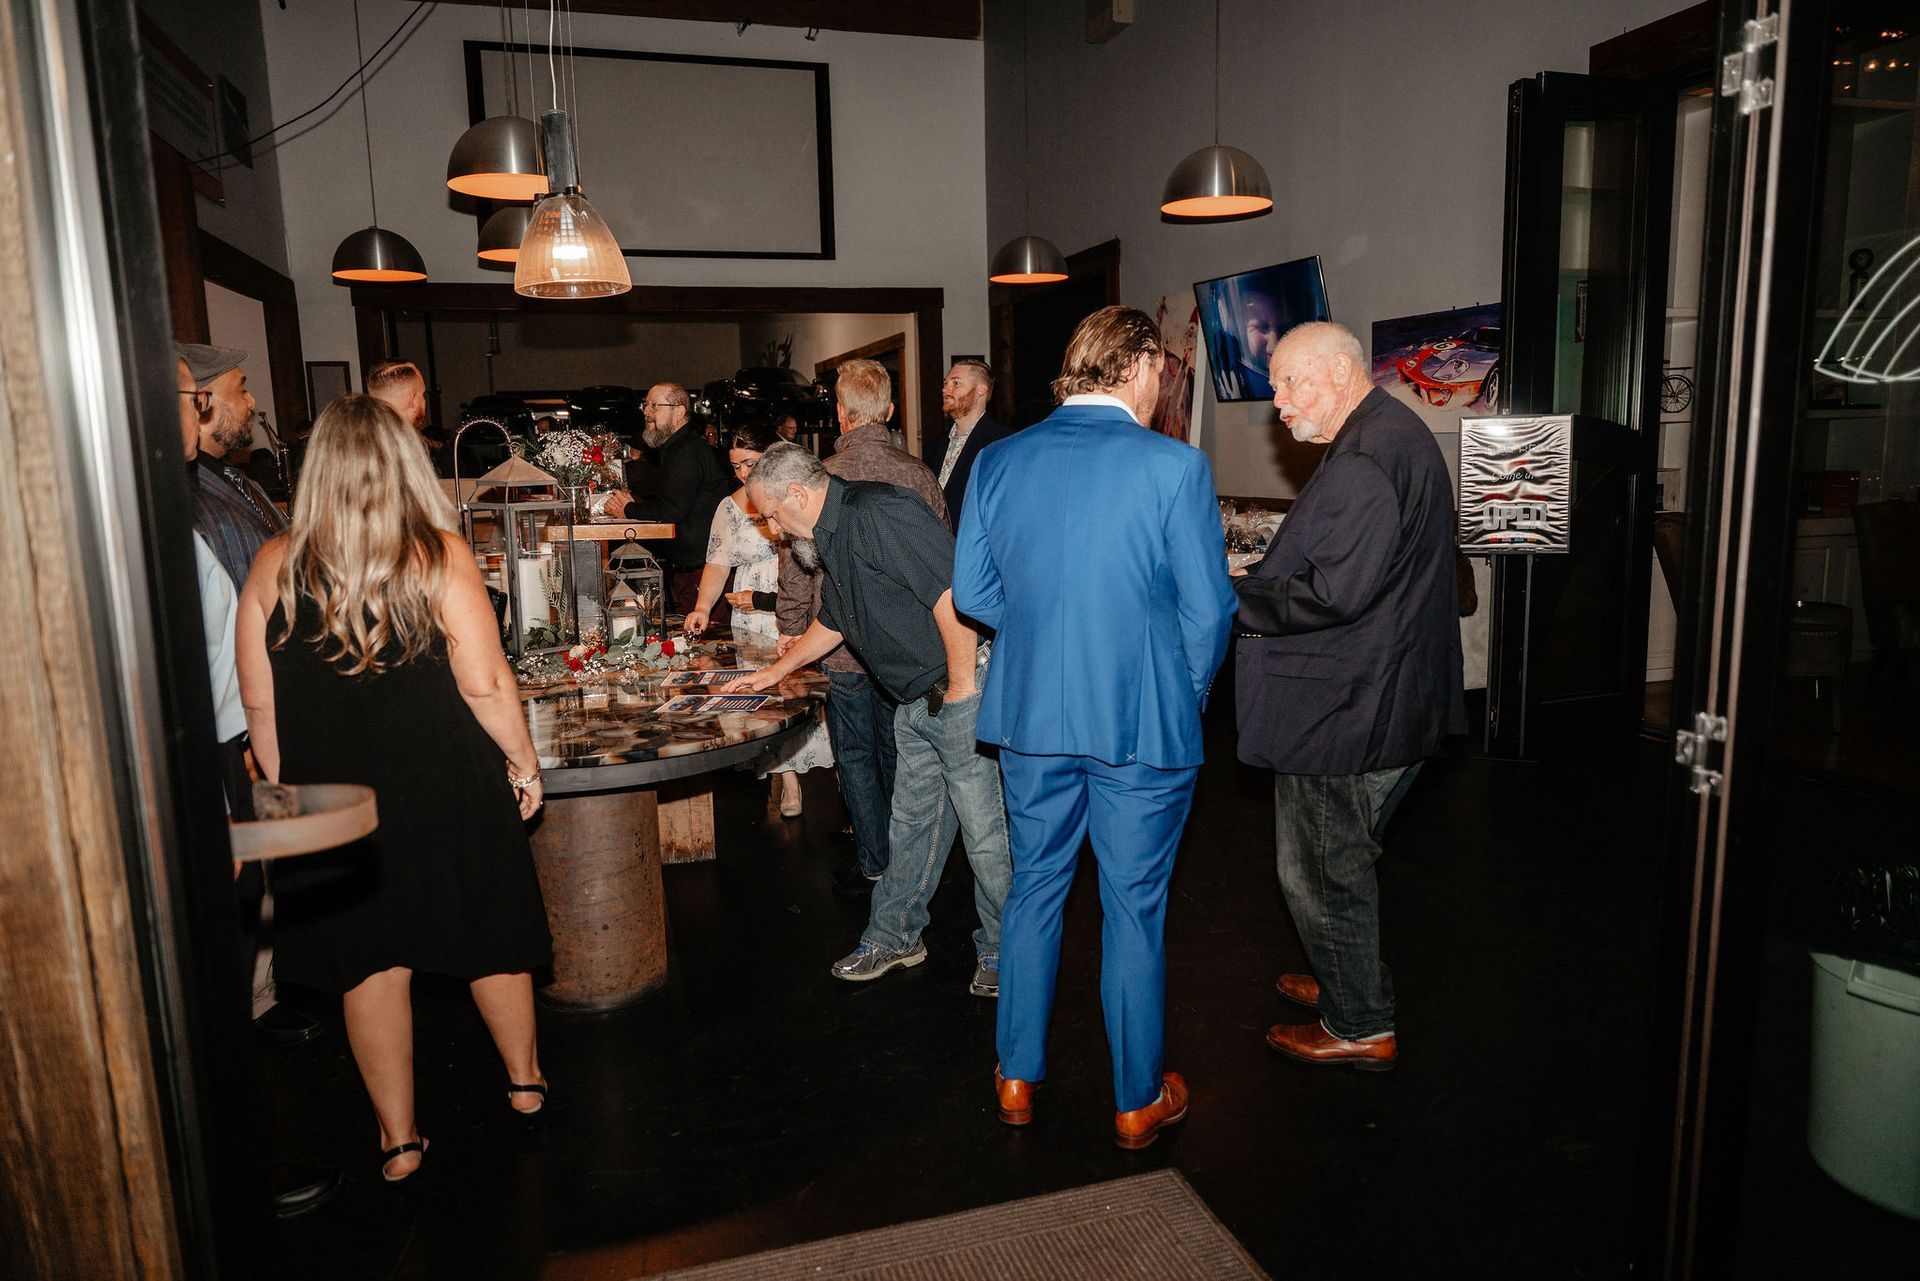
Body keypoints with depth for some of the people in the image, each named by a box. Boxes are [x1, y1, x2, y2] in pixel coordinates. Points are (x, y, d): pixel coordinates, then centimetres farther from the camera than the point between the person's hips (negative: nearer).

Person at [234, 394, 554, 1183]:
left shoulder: (275, 566, -4)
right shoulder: (439, 555, -13)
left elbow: (257, 702, 1)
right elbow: (484, 683, -16)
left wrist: (286, 791, 12)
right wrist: (524, 762, -3)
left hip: (334, 798, 2)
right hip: (447, 788, -2)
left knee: (370, 961, 13)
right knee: (489, 932, 18)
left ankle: (398, 1137, 25)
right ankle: (524, 1078, 36)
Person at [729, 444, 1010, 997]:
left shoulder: (877, 514, -19)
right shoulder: (831, 538, 15)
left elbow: (953, 592, -27)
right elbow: (833, 624, 32)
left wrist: (960, 688, -20)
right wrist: (774, 673, 38)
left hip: (963, 687, -10)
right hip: (916, 702, 10)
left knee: (983, 830, 0)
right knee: (911, 823, 17)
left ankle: (1001, 951, 17)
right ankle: (894, 937, 30)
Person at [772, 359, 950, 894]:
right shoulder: (919, 475, -5)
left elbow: (797, 562, -8)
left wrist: (791, 627, 7)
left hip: (841, 645, -3)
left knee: (856, 755, 9)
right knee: (896, 749, 18)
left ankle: (874, 864, 16)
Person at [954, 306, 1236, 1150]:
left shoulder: (999, 460, 0)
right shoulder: (1174, 466, -12)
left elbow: (972, 591, 4)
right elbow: (1207, 610, -10)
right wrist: (1188, 695, 8)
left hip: (1029, 716, 4)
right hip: (1145, 725, -3)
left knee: (1034, 890, 19)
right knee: (1135, 909, 10)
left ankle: (1018, 1079, 32)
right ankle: (1138, 1102, 27)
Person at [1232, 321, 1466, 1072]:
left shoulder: (1366, 461, -22)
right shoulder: (1394, 436, 14)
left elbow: (1333, 595, -28)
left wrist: (1234, 596, -17)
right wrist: (1260, 577, 11)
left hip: (1347, 707, -11)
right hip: (1388, 698, 11)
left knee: (1319, 871, 4)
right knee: (1342, 861, 24)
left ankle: (1359, 1027, 20)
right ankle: (1351, 983, 41)